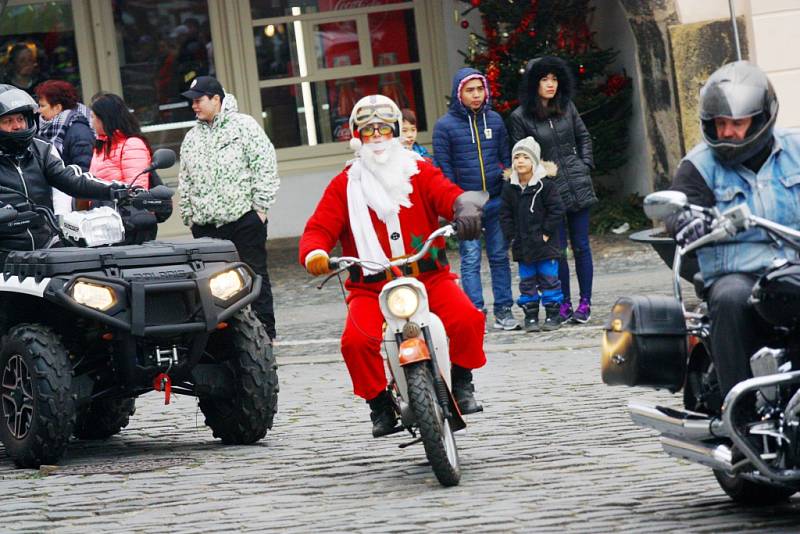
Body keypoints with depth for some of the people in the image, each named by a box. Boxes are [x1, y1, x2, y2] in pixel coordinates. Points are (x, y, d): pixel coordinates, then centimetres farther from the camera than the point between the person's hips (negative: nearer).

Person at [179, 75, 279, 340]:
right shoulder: (192, 138, 17)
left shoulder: (244, 126, 0)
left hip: (243, 218, -5)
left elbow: (265, 166, -4)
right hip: (206, 226, 5)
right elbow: (185, 181, 21)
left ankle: (265, 333, 3)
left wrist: (260, 206, -8)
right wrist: (189, 215, 14)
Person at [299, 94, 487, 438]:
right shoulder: (344, 185, 8)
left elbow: (450, 195, -5)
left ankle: (461, 383, 2)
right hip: (370, 287, 0)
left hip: (429, 277, 0)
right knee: (356, 340, -28)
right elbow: (320, 227, 1)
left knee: (467, 319, -25)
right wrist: (314, 253, -23)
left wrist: (465, 209, -30)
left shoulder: (419, 172, 10)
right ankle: (379, 402, -3)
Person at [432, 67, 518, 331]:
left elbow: (506, 158, 14)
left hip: (496, 201, 3)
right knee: (471, 260, -2)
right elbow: (443, 168, -2)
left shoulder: (494, 120, 8)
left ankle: (503, 310, 13)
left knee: (499, 257, 7)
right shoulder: (445, 126, -3)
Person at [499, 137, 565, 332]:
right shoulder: (509, 188, 4)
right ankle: (530, 315, 13)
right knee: (527, 283, 7)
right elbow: (505, 215, 7)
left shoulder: (545, 185, -8)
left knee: (549, 279, 1)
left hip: (545, 243, -4)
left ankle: (553, 314, 9)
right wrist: (512, 237, -2)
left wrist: (546, 233, -11)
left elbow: (557, 210, -8)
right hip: (522, 246, 4)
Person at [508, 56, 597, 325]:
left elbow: (584, 137, 18)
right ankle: (564, 303, 10)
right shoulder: (520, 117, -4)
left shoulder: (567, 107, 7)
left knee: (581, 246, 4)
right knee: (558, 249, 0)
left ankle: (585, 303, 10)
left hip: (577, 185, 3)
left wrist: (585, 166, 8)